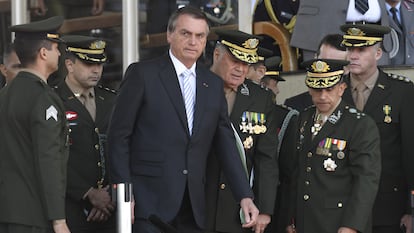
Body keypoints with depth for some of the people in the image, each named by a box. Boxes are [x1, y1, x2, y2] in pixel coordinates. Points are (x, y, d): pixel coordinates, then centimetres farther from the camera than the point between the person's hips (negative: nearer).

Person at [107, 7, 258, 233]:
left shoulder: (213, 84, 13)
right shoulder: (142, 74, -1)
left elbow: (226, 144, 13)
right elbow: (118, 136, -2)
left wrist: (245, 196, 4)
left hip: (193, 205, 5)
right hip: (151, 202, -4)